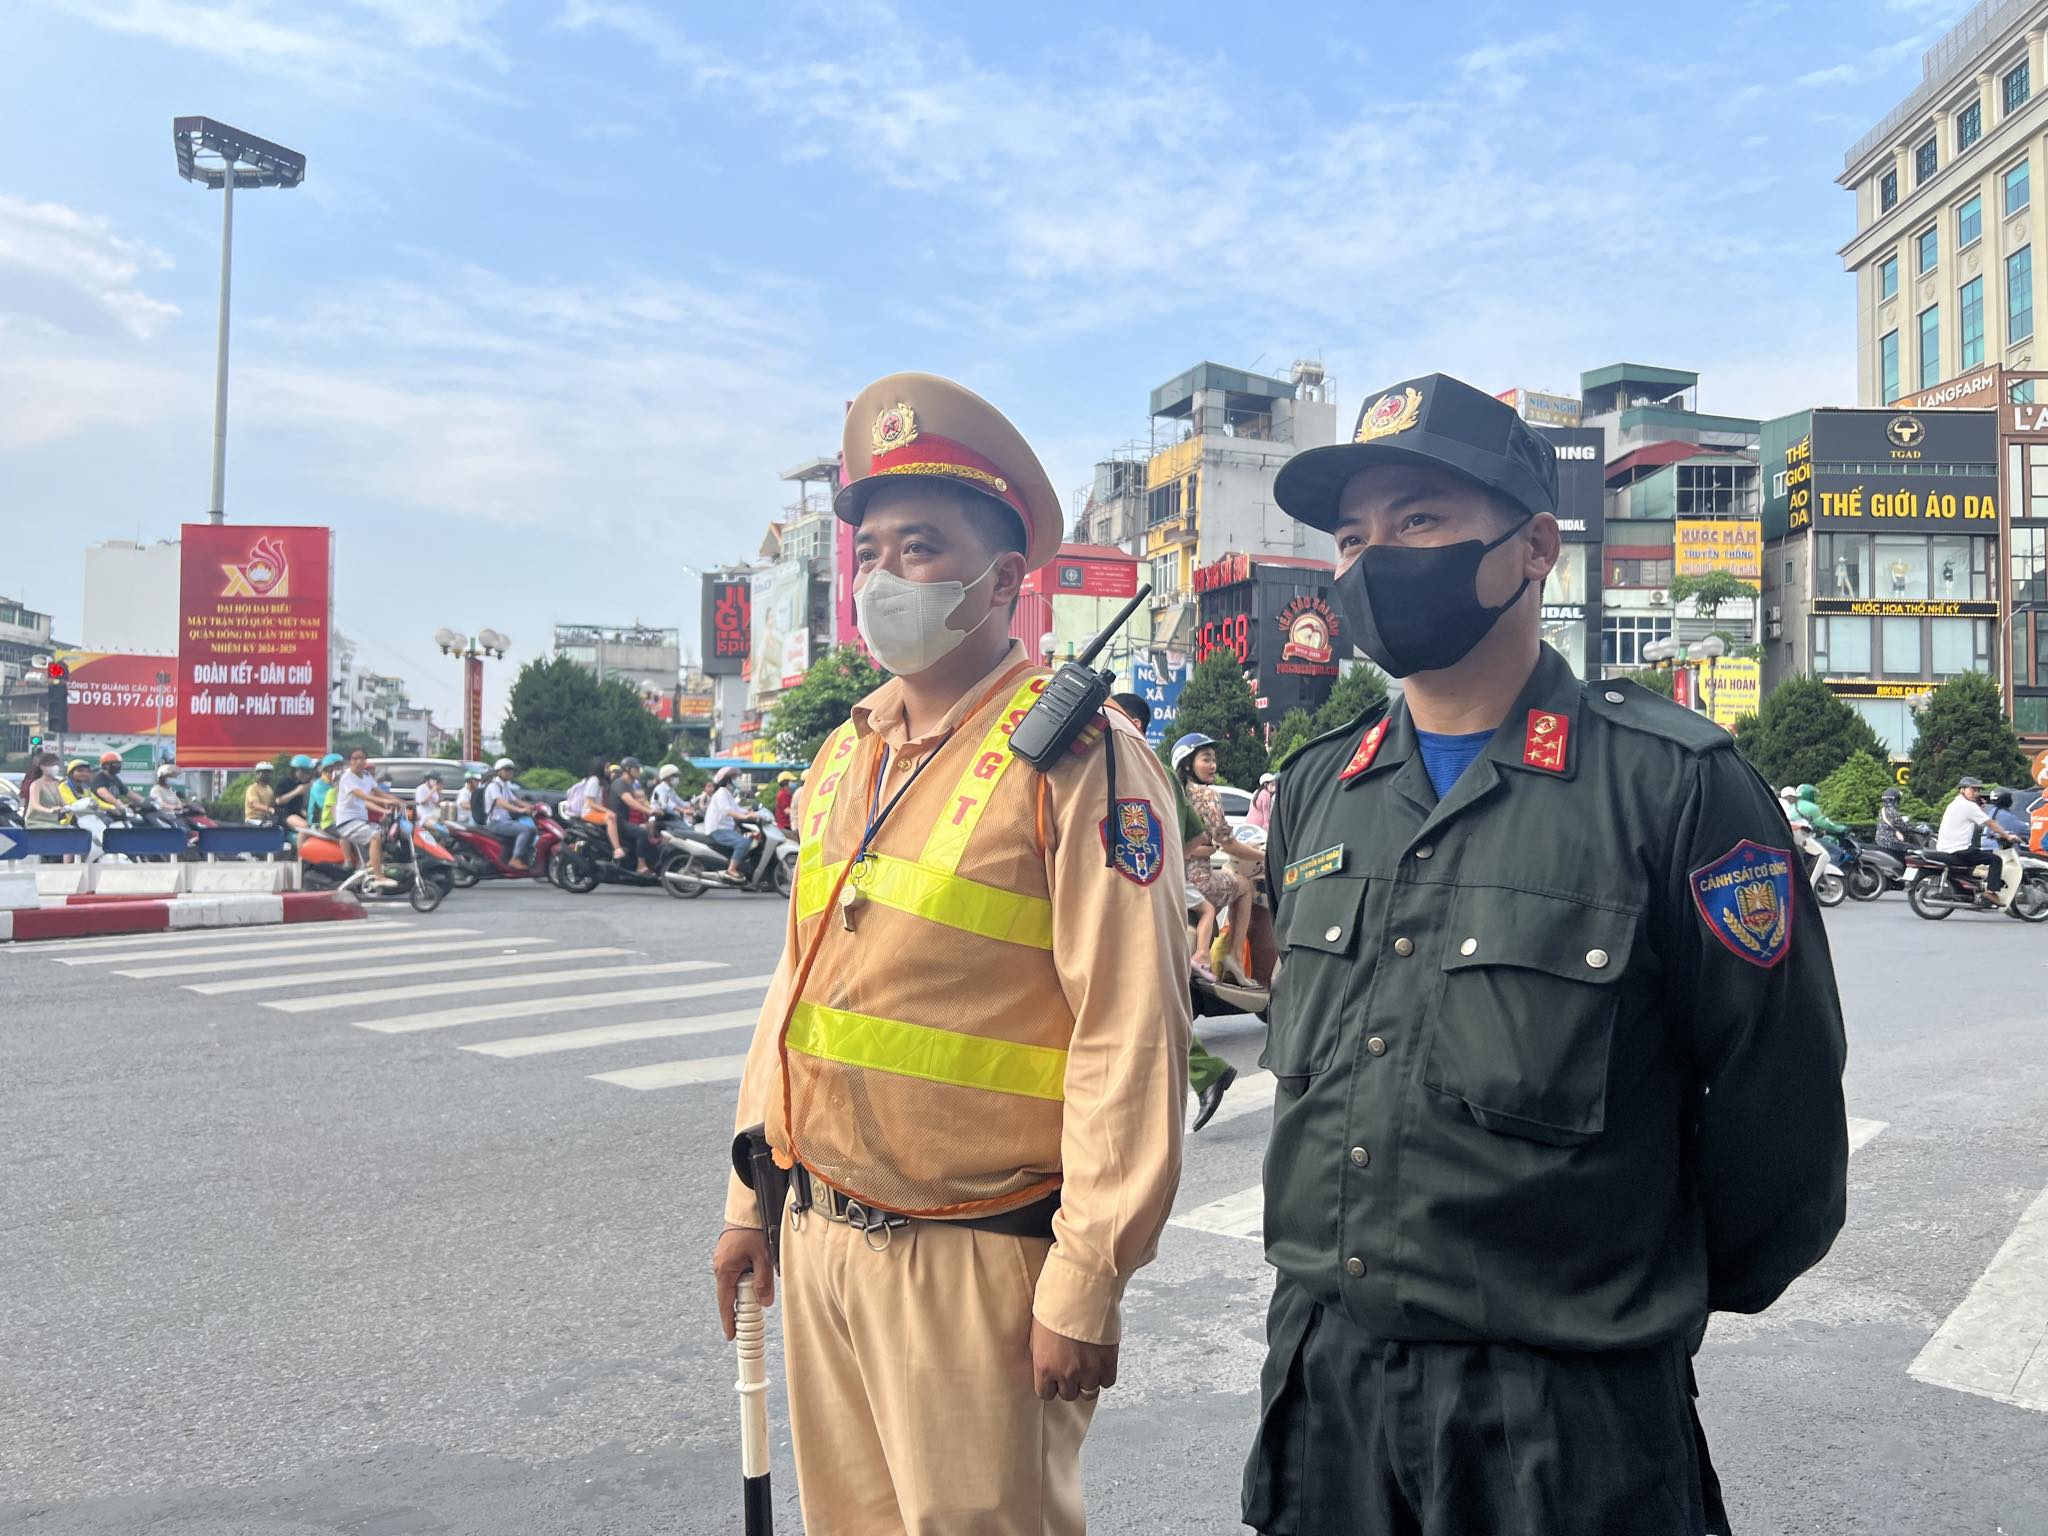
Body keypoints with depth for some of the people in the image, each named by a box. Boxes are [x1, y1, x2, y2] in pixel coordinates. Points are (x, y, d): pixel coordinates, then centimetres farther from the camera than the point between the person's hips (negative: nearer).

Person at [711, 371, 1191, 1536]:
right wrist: (752, 1194, 15)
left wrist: (1087, 1281, -17)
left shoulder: (1077, 757, -15)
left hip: (975, 1263, -7)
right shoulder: (847, 753, 8)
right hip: (822, 1241, 7)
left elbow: (1131, 1034, -18)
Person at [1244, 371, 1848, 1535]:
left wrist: (1661, 1292, 5)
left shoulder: (1673, 782, -14)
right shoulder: (1319, 792, 4)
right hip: (1321, 1357, 5)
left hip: (1566, 1398, -5)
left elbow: (1777, 1093, -8)